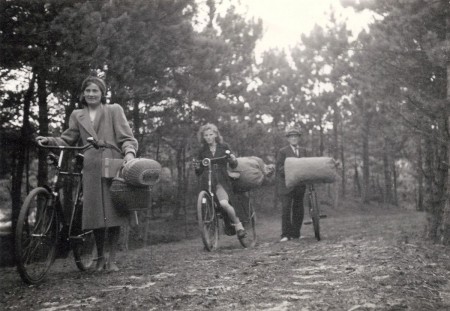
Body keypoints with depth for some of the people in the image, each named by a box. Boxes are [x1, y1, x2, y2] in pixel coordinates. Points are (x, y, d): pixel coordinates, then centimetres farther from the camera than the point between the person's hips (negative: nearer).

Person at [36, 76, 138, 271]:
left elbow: (126, 137, 4)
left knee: (113, 214, -5)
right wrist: (49, 140, -2)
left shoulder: (114, 110, 12)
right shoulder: (77, 116, 20)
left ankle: (112, 260, 6)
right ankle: (100, 258, 18)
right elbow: (67, 140, 15)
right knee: (96, 216, -1)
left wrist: (129, 152, -14)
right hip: (91, 169, 2)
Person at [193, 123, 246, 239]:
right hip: (207, 183, 3)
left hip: (222, 182, -3)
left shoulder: (224, 147, 9)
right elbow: (199, 173, 15)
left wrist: (233, 160, -13)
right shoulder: (202, 151, 12)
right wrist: (197, 168, -8)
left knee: (224, 203, -27)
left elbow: (233, 166, 10)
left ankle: (238, 225, -7)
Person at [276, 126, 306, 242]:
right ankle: (285, 235, -8)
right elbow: (279, 168, -3)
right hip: (286, 184, -4)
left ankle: (295, 233, 13)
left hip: (300, 185, 4)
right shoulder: (283, 151, 5)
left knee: (298, 210, 4)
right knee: (286, 208, -11)